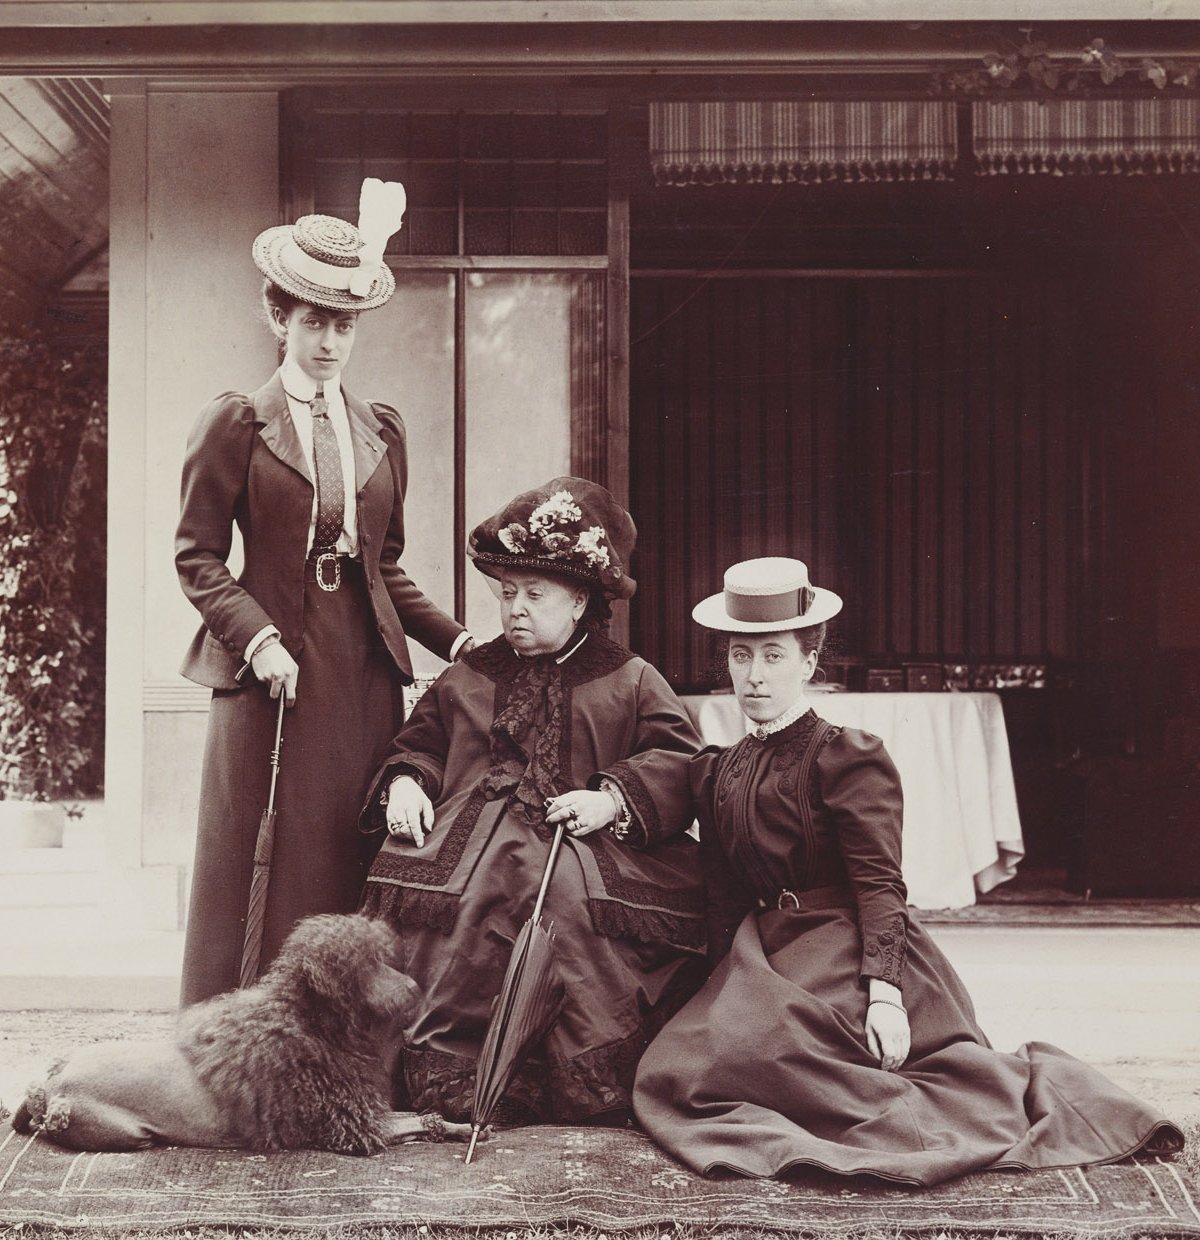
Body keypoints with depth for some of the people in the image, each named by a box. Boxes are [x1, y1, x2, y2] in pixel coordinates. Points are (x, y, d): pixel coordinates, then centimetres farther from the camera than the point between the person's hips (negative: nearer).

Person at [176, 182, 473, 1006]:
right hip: (273, 667, -4)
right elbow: (198, 557, -2)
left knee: (351, 873, 3)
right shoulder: (236, 422, 3)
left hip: (366, 670, 4)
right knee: (259, 871, -1)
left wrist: (456, 641, 6)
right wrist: (259, 640, -17)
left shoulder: (383, 431, 16)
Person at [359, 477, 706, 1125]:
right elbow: (419, 743, 28)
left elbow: (679, 760, 4)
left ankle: (595, 1080, -29)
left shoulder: (630, 681, 13)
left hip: (581, 838, -2)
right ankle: (445, 1069, -29)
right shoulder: (468, 676, 24)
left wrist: (615, 798, -12)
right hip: (473, 829, 2)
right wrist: (405, 782, 5)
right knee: (428, 881, -33)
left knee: (572, 893, -39)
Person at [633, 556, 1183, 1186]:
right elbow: (724, 903, 16)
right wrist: (726, 990, 5)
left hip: (845, 961, -7)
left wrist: (883, 993, -20)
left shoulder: (845, 756, -2)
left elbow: (878, 884, -9)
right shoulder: (716, 772, 16)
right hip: (765, 962, 7)